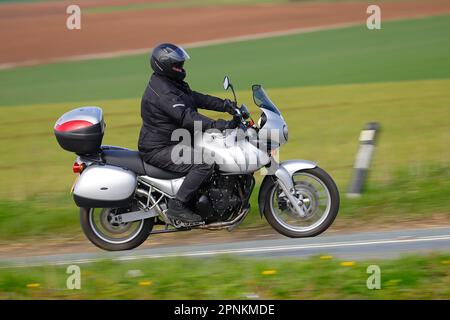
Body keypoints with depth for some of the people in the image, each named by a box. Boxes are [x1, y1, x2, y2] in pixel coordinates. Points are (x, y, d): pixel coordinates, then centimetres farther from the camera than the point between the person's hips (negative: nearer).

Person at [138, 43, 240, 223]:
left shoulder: (171, 84, 13)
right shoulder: (163, 92, -23)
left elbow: (197, 98, 14)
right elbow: (186, 117, -34)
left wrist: (225, 105, 3)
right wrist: (219, 125, -39)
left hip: (170, 143, 11)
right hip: (159, 150, -11)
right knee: (205, 163, -26)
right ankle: (177, 206, -23)